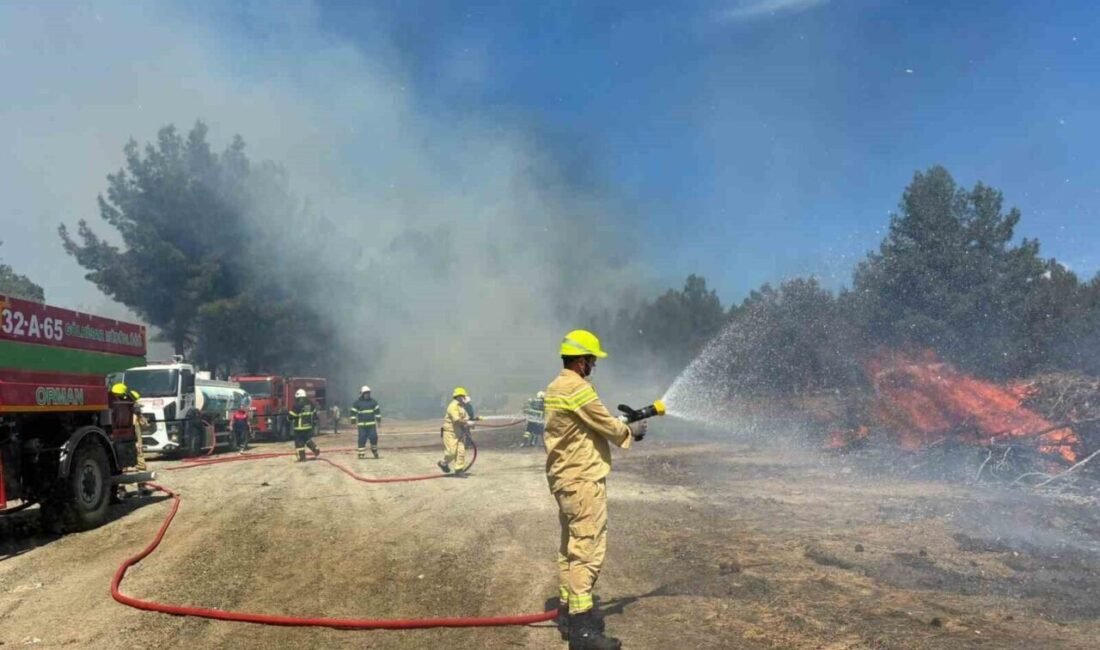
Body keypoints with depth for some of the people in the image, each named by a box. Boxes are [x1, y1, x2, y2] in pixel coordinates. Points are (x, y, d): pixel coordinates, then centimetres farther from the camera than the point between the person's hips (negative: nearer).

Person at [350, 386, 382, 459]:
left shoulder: (373, 401, 6)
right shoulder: (357, 402, -1)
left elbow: (377, 411, 10)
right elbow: (353, 412, 2)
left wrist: (379, 420, 6)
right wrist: (354, 421, -3)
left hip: (372, 424, 2)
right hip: (362, 425, -2)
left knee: (374, 437, -3)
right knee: (362, 439, -3)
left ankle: (375, 451, 17)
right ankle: (361, 453, 5)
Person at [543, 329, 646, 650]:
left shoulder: (556, 387, 13)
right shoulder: (578, 389, -18)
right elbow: (608, 427, -12)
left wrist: (621, 425, 10)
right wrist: (631, 431, 7)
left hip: (565, 479, 11)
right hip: (583, 480, -11)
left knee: (571, 547, 16)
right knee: (587, 550, -8)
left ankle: (569, 610, 25)